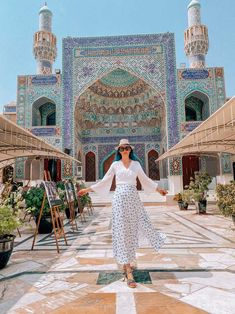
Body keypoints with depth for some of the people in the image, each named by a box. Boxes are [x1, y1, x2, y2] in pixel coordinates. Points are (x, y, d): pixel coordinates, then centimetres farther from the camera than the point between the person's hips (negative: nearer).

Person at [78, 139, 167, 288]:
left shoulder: (136, 164, 9)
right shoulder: (115, 165, 5)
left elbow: (145, 180, 18)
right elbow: (104, 181, 9)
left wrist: (158, 189, 22)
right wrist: (88, 189, 6)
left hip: (133, 198, 2)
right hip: (120, 198, -2)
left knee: (132, 229, 3)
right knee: (122, 231, -1)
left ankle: (126, 263, 30)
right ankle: (129, 271, 4)